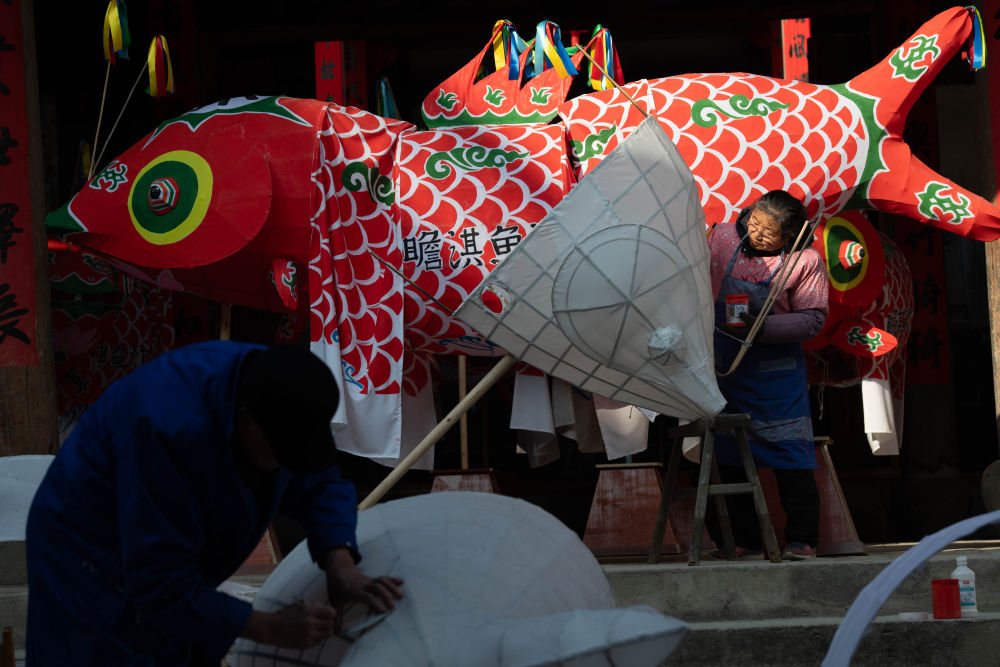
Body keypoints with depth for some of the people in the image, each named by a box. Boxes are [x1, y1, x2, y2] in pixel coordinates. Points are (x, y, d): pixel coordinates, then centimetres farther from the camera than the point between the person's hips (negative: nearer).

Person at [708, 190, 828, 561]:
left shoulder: (805, 261, -11)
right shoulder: (722, 240, -1)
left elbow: (813, 318, -11)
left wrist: (763, 328, -22)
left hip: (776, 371, -3)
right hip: (725, 369, 4)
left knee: (790, 458, -5)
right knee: (730, 458, 6)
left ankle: (801, 540, 3)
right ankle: (745, 542, 13)